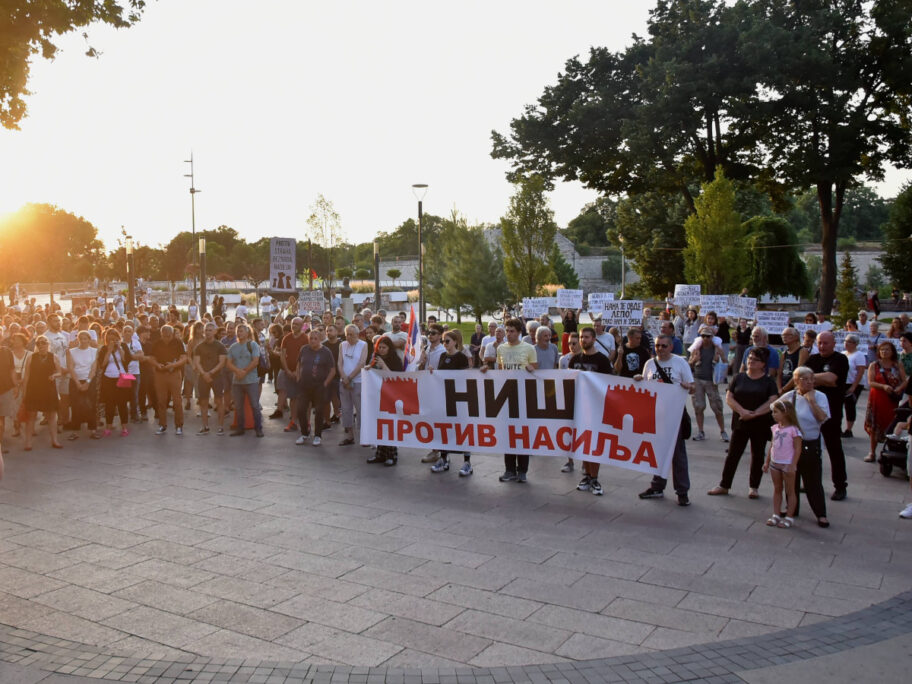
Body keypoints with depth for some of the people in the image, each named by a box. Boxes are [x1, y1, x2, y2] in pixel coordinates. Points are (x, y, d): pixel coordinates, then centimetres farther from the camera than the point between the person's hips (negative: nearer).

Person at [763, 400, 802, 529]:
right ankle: (776, 515, 21)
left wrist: (792, 466, -18)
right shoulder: (775, 428, 5)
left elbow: (797, 449, -15)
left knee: (790, 491, 6)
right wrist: (767, 462, 12)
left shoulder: (793, 430, -16)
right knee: (777, 489, 14)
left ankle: (789, 517, 13)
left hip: (787, 465, -7)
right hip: (775, 463, 7)